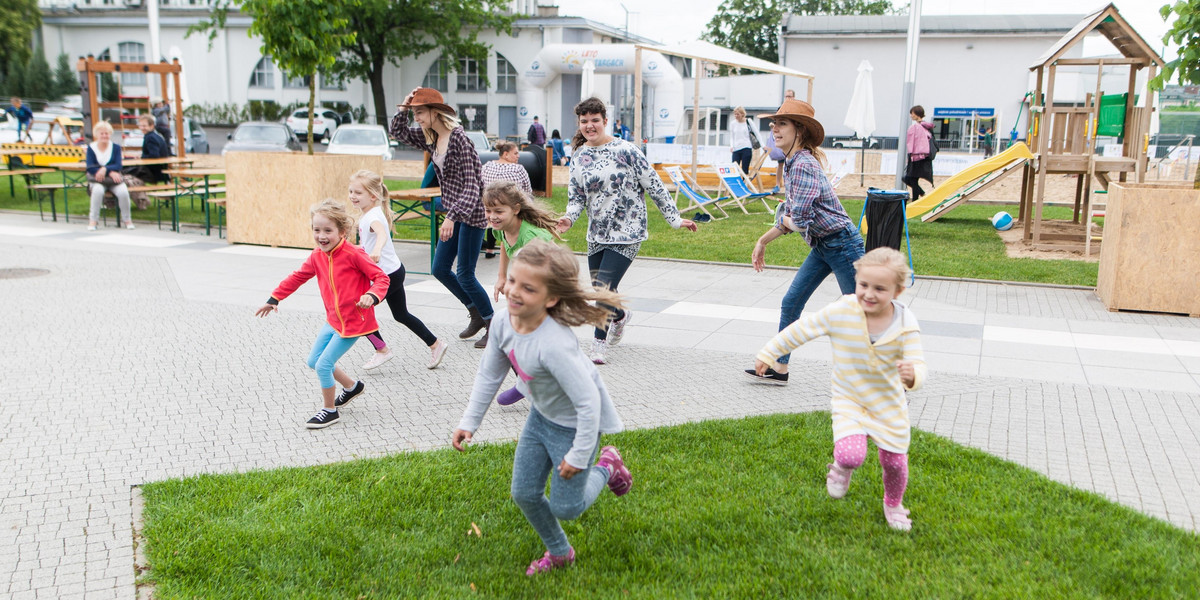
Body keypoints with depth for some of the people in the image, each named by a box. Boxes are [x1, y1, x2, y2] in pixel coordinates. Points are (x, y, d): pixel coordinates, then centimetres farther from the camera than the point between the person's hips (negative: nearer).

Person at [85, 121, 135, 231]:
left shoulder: (116, 147, 6)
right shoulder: (91, 148, 4)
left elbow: (118, 166, -6)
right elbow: (90, 168, -8)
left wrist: (105, 169, -26)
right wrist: (110, 172, -18)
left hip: (114, 179, 1)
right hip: (97, 179, -1)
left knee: (123, 191, -29)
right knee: (98, 190, -35)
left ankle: (127, 219, -8)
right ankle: (93, 220, -22)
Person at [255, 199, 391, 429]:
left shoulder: (353, 254, -20)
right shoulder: (317, 256, 1)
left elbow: (381, 277, -19)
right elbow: (298, 277, 15)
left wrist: (372, 296, -38)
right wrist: (274, 299, 16)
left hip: (353, 321, -8)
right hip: (333, 319, 8)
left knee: (323, 365, -7)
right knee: (313, 361, 17)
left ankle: (330, 411, 14)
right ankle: (352, 386, 37)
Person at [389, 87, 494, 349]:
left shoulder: (458, 138, -19)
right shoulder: (431, 138, 6)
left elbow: (471, 184, -24)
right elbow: (399, 133, 18)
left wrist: (452, 217, -33)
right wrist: (403, 108, 0)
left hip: (472, 212, -9)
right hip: (454, 212, 9)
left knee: (465, 275, -5)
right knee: (440, 269, 11)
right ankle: (476, 313, 28)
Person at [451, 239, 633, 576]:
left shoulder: (554, 345, -40)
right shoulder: (504, 321, -17)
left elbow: (588, 401, -34)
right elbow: (489, 375, 0)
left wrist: (579, 456, -23)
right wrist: (469, 422, 2)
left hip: (575, 423, -7)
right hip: (541, 416, 7)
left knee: (565, 508, 4)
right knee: (524, 494, 12)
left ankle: (606, 467, 34)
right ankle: (559, 553, 38)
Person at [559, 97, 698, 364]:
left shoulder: (625, 151, -11)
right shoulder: (578, 155, 4)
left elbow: (654, 186, -7)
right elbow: (576, 195, 8)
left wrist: (675, 219, -5)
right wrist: (569, 218, -12)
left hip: (626, 234, -5)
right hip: (596, 234, 6)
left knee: (605, 286, -14)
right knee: (599, 290, 15)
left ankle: (599, 343, 9)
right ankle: (620, 316, 49)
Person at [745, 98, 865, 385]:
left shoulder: (803, 165, -22)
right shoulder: (793, 163, 8)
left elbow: (799, 221, -26)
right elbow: (788, 217, 17)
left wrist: (786, 220, -4)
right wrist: (763, 241, 21)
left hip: (842, 244, -10)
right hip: (822, 246, 10)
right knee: (790, 303, 9)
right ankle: (779, 369, 19)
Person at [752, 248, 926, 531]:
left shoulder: (905, 324, -19)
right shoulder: (841, 312, -22)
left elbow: (918, 365, -23)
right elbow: (801, 330, -9)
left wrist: (912, 376, -49)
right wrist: (768, 353, -2)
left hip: (890, 403, 1)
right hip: (849, 400, -1)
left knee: (895, 460, 11)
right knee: (851, 455, -22)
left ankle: (893, 504, 45)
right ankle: (842, 467, 18)